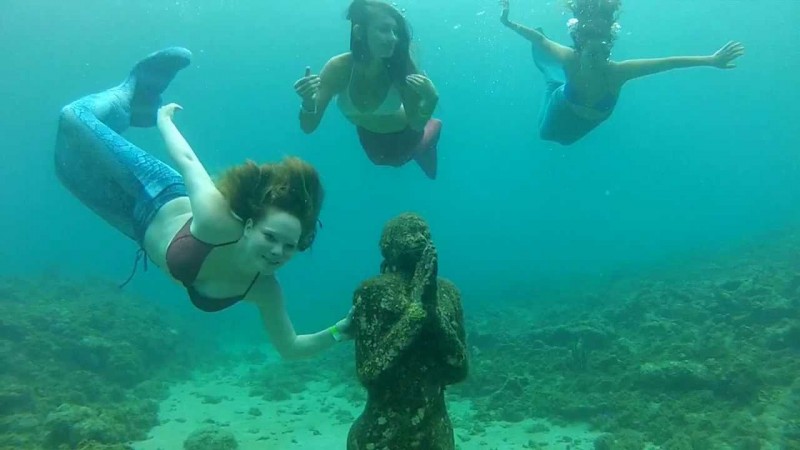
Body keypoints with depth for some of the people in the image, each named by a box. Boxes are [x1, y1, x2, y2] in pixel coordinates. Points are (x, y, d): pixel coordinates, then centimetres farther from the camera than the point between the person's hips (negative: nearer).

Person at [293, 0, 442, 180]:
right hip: (369, 137, 2)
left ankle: (432, 129, 55)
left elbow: (417, 124, -29)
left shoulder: (402, 65, -40)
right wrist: (309, 103, -54)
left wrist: (431, 100, -50)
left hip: (403, 134, -2)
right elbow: (308, 127, -32)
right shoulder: (338, 68, -36)